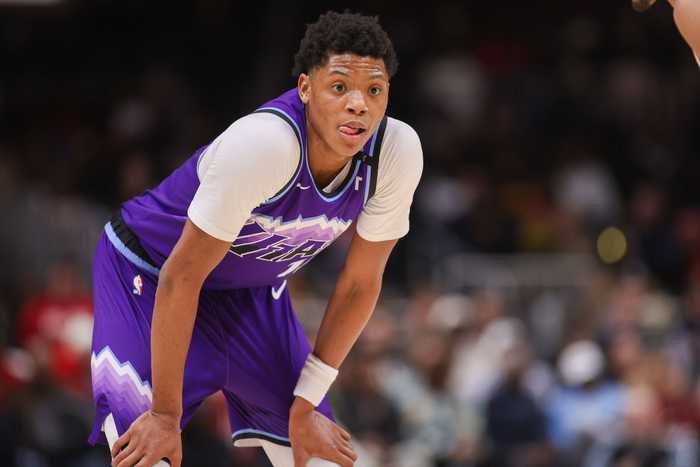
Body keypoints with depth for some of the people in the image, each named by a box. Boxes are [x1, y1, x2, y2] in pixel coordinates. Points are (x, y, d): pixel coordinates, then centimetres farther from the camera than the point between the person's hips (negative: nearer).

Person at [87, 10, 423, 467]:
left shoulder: (399, 151, -21)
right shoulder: (263, 144, -38)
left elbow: (359, 284, -7)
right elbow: (181, 278, -31)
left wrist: (305, 404, -5)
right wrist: (166, 414, -26)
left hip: (253, 289, 6)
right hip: (150, 273, -6)